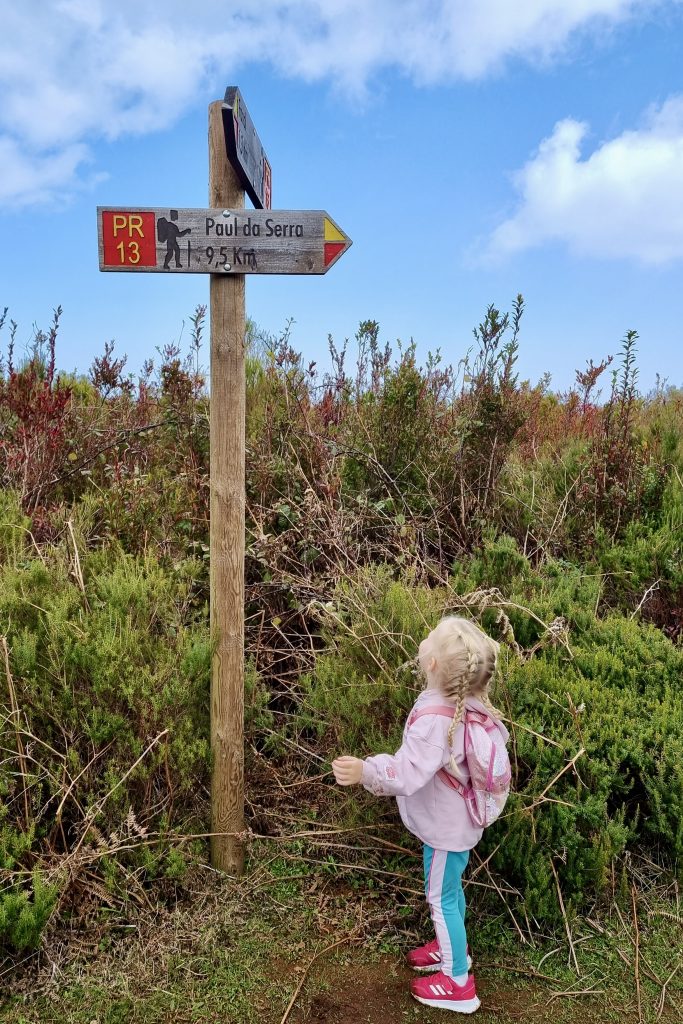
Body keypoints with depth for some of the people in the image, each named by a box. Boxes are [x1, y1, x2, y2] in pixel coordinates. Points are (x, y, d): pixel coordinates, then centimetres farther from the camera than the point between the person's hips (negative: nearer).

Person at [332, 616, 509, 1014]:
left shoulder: (436, 717, -37)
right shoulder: (470, 704, -10)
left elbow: (410, 771, -45)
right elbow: (498, 734, 9)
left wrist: (364, 771, -53)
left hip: (445, 827, -9)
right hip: (459, 820, 9)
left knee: (442, 898, 10)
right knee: (451, 889, 28)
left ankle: (458, 983, 27)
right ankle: (452, 947, 49)